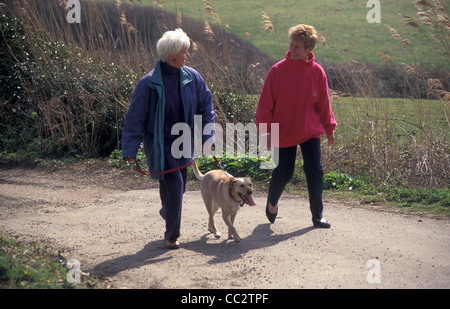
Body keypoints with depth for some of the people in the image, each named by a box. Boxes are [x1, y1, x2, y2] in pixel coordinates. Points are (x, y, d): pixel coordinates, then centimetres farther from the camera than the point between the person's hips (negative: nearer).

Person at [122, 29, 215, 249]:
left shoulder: (192, 78, -3)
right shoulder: (149, 83, -14)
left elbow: (206, 107, 7)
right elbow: (135, 117, -9)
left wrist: (207, 136, -3)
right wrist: (130, 150, -11)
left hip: (183, 141, 5)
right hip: (159, 143, -4)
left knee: (178, 186, 15)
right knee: (174, 184, -15)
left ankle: (167, 210, 51)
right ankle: (172, 235, 2)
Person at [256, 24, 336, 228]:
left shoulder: (317, 72, -4)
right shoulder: (278, 70, -10)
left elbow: (323, 104, 8)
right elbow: (266, 103, -6)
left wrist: (329, 128, 10)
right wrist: (265, 130, -11)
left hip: (310, 131, 2)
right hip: (284, 132, -2)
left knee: (314, 170, -3)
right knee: (284, 172, 2)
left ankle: (317, 216, 9)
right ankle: (272, 203, 32)